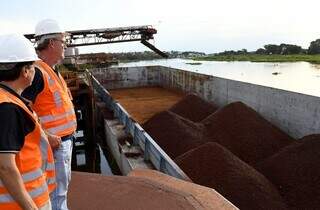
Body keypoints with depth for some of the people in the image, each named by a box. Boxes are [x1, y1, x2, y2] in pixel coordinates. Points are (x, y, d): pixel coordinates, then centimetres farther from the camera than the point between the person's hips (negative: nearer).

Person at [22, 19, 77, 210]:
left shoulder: (53, 71, 10)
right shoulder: (37, 72, -20)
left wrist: (70, 128, 12)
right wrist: (46, 137, -24)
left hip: (66, 140, 10)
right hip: (55, 143, -10)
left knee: (63, 184, 25)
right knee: (57, 192, 4)